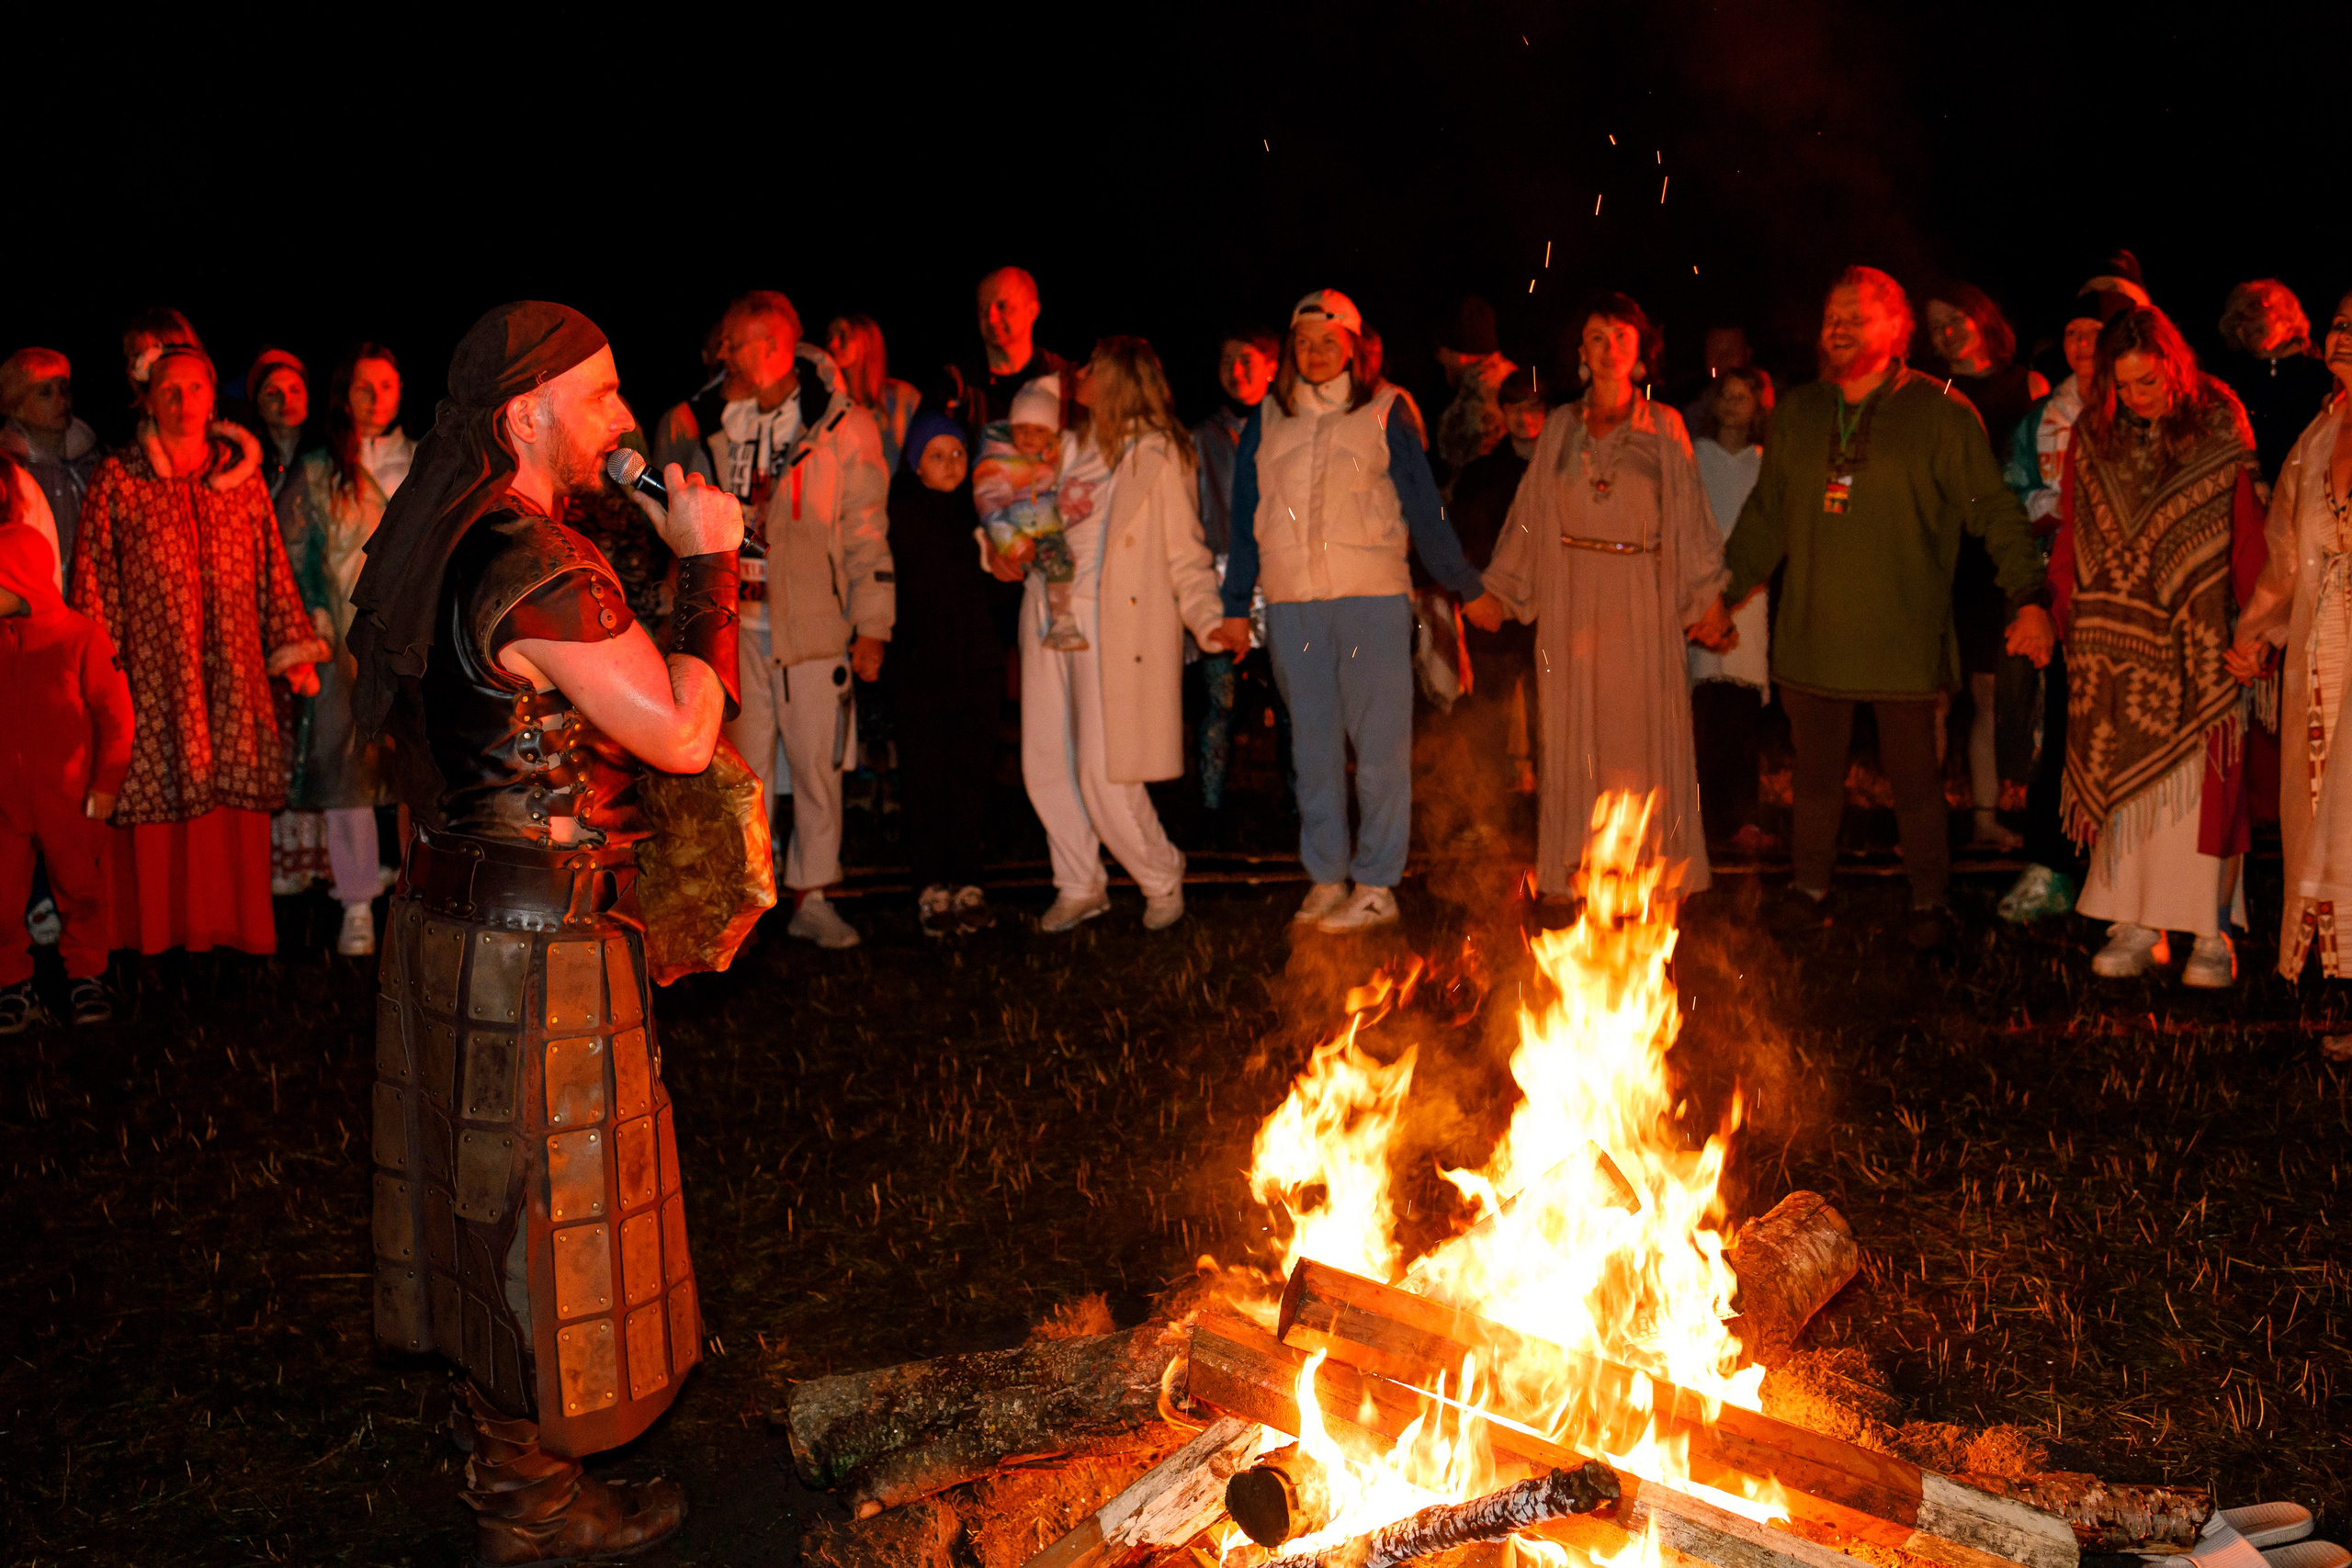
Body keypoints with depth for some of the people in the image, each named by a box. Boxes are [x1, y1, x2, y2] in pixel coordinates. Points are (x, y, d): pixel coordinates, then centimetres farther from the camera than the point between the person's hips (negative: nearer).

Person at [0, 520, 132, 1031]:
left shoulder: (81, 635, -7)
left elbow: (115, 714, -5)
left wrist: (105, 783, -7)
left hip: (68, 798, -3)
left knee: (79, 890, 10)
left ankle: (87, 978, 25)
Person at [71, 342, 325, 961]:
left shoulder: (242, 477, 13)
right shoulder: (117, 481, 4)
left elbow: (273, 569, 15)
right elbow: (94, 577, 2)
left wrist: (293, 649, 10)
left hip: (234, 677, 2)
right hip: (152, 674, -2)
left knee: (238, 796, 1)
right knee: (158, 791, -1)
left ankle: (237, 926, 11)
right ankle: (160, 929, 9)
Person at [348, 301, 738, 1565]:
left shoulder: (444, 550, 7)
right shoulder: (542, 570, -24)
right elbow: (685, 734, -22)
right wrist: (707, 564, -13)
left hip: (452, 914, 10)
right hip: (537, 940, -10)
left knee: (490, 1209, 20)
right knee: (543, 1217, 5)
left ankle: (507, 1454, 37)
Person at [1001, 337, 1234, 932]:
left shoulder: (1159, 454, 0)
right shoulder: (1070, 448, 17)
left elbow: (1185, 554, -2)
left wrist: (1210, 621, -16)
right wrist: (998, 550, 0)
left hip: (1116, 625, -6)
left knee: (1104, 775, -9)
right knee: (1046, 765, 6)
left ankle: (1161, 880, 11)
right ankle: (1081, 887, 20)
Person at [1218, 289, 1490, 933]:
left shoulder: (1383, 412, 3)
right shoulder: (1268, 421, 12)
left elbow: (1424, 510, 4)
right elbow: (1246, 518, 16)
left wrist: (1469, 587, 4)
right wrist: (1235, 605, 14)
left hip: (1372, 595, -3)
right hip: (1291, 601, 3)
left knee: (1379, 741, -3)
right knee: (1313, 742, 7)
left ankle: (1376, 885, 2)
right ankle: (1326, 878, 15)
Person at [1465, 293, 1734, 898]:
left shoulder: (1664, 427, 5)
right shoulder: (1561, 427, 8)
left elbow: (1689, 514, 6)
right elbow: (1530, 514, 11)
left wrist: (1708, 595, 1)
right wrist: (1495, 591, 11)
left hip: (1641, 598, -1)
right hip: (1572, 598, 1)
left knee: (1642, 727, -1)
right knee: (1574, 728, 1)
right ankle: (1577, 866, 7)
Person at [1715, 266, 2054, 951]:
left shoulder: (1939, 414, -4)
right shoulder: (1796, 414, 9)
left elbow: (1995, 511, -5)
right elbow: (1765, 517, 16)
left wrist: (2028, 597, -14)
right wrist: (1723, 593, 14)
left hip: (1904, 638, -3)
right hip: (1812, 633, 4)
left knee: (1914, 775, 6)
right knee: (1816, 772, 12)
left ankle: (1928, 900, 20)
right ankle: (1811, 889, 26)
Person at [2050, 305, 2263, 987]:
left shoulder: (2219, 431, -3)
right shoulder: (2091, 436, 5)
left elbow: (2247, 536, -1)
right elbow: (2071, 537, 9)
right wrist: (2062, 615, 0)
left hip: (2195, 644, -2)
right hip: (2113, 646, 3)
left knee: (2200, 779, -2)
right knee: (2122, 777, 3)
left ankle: (2210, 932, 6)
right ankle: (2135, 926, 9)